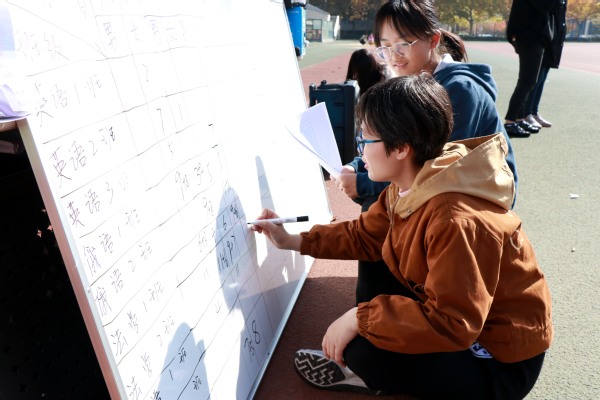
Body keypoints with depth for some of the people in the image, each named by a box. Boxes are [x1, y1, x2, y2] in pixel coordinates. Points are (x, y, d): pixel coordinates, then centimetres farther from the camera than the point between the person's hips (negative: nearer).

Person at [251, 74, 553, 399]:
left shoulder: (457, 221, -35)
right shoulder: (409, 186, -5)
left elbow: (449, 323, -34)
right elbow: (364, 235, 7)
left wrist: (360, 318, -30)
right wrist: (294, 242, 4)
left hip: (502, 363, -9)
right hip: (464, 322, 9)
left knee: (363, 347, -22)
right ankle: (369, 370, 9)